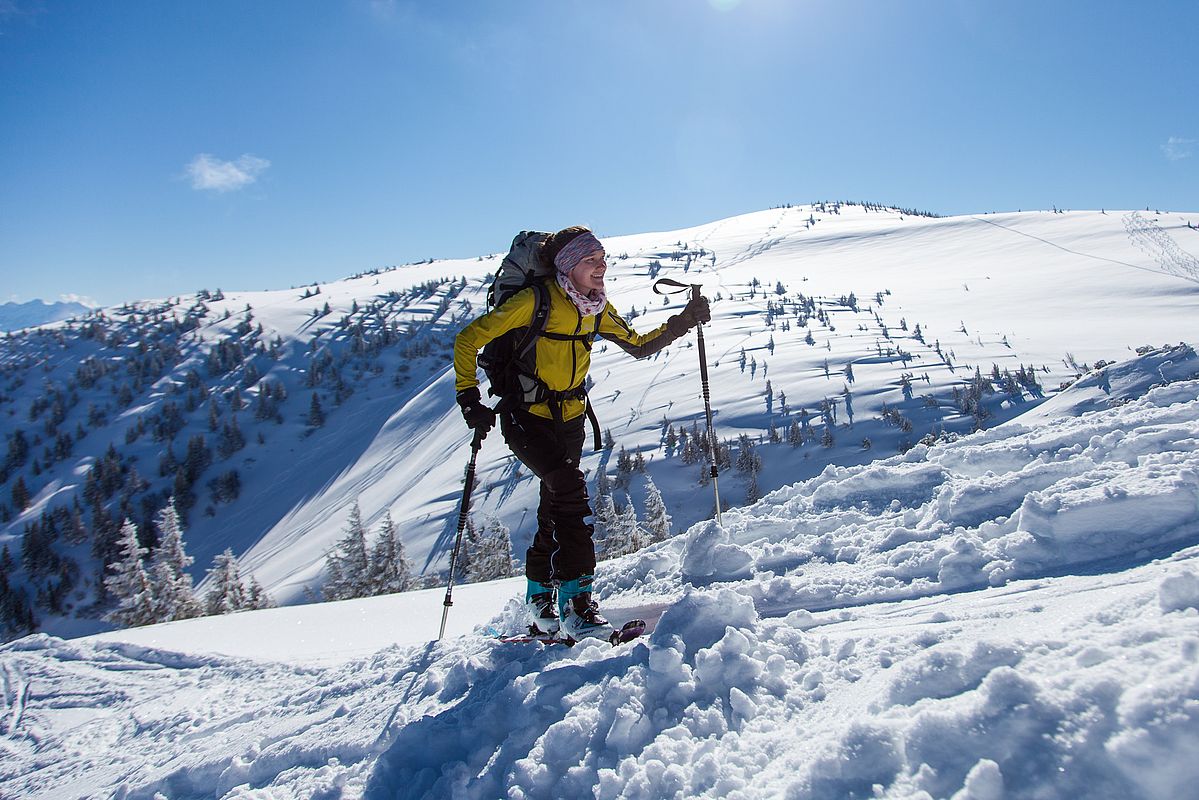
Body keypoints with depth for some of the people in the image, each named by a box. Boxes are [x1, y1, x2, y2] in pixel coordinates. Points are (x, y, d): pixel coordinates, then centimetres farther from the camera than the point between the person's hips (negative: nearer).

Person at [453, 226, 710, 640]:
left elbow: (639, 346, 14)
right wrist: (470, 398, -17)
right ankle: (575, 602, -20)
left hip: (570, 420, 7)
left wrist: (685, 321, 3)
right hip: (526, 418, -6)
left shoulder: (597, 309, 2)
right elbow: (469, 339, -13)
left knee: (557, 507, 12)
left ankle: (539, 601, 30)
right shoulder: (534, 301, -17)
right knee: (570, 488, -25)